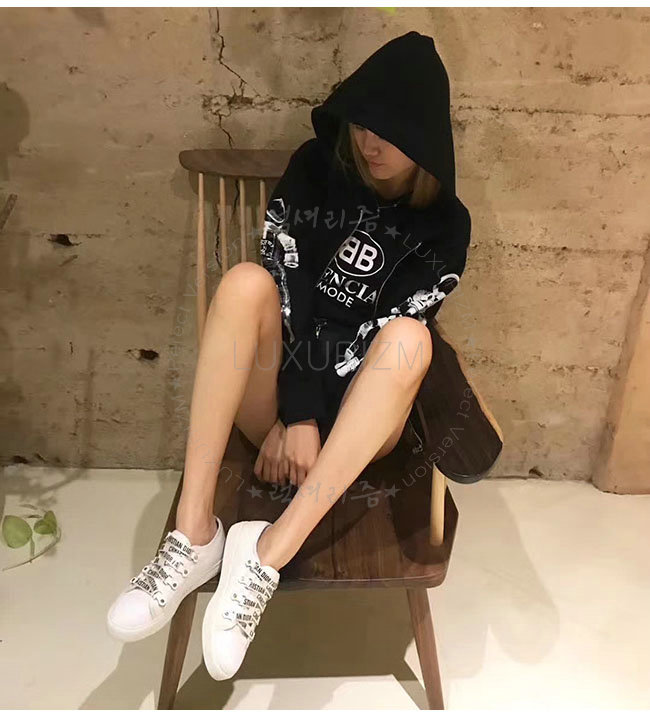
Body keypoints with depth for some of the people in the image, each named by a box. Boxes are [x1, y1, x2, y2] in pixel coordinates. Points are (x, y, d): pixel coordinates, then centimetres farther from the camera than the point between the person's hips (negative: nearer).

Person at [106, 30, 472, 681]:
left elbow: (383, 337, -12)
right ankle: (193, 532, -30)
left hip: (357, 416, 0)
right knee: (246, 282, -27)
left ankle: (271, 550, -34)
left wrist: (306, 416, -21)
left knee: (407, 336, -30)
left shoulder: (444, 225, -2)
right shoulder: (315, 170, 1)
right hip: (279, 396, 1)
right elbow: (285, 287, -10)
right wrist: (292, 410, -20)